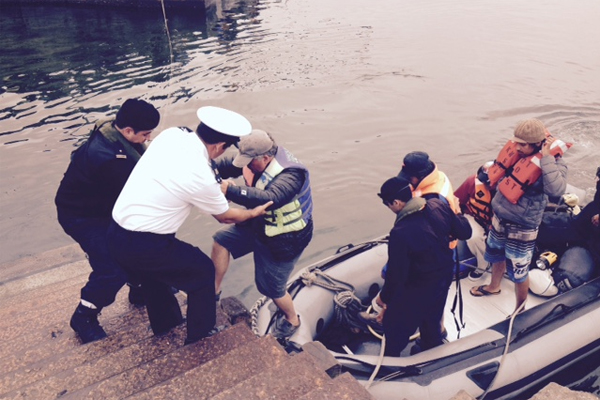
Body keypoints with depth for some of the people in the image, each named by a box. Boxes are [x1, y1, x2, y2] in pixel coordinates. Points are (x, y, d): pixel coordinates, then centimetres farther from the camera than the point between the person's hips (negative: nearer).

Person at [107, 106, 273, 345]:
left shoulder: (171, 134, -4)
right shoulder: (201, 177, -21)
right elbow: (226, 217, -1)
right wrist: (253, 213, 18)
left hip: (115, 233, 8)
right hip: (144, 246, -7)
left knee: (154, 271, 32)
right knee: (203, 271, 13)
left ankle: (164, 323, 55)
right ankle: (200, 336, 30)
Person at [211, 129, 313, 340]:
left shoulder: (291, 175, -35)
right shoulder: (259, 157, -10)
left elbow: (270, 199, -51)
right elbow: (229, 165, -3)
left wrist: (230, 190, -52)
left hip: (283, 240, -8)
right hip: (259, 224, 8)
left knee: (271, 287, 7)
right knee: (221, 240, 4)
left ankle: (292, 320, 36)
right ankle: (213, 291, 22)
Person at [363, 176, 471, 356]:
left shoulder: (400, 233, -35)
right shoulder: (439, 206, -17)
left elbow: (396, 273, -25)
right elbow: (465, 232, -4)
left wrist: (384, 297, -7)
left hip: (417, 289, -7)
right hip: (444, 278, 8)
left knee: (394, 325, 17)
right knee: (432, 321, 32)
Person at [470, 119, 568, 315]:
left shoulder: (552, 163, -21)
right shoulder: (518, 151, -4)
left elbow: (556, 190, -41)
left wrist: (546, 158, -37)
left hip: (521, 226, -7)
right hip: (500, 216, 7)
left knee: (518, 271, 5)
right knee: (496, 255, 28)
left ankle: (520, 311, 28)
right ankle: (494, 287, 55)